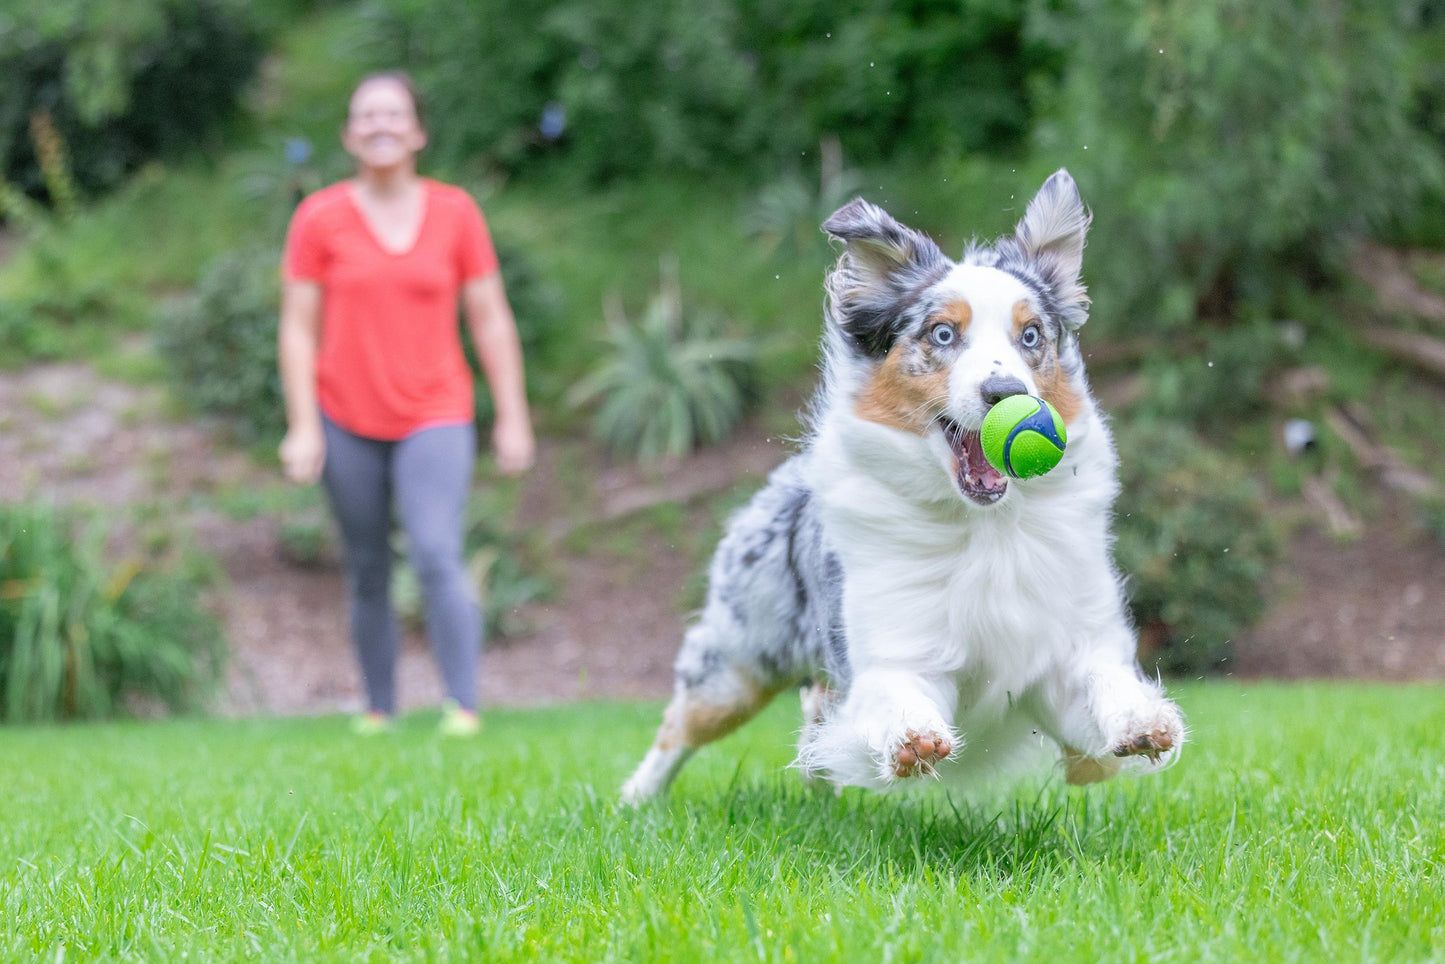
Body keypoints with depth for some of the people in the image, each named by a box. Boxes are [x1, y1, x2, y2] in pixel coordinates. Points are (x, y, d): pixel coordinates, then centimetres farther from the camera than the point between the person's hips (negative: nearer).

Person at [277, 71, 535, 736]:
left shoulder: (455, 212, 2)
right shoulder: (318, 218, -1)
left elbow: (491, 320, 5)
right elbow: (298, 328, 0)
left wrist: (512, 417, 2)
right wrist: (303, 426, -6)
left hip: (434, 418, -1)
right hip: (347, 422, 1)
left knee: (438, 558, -17)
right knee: (367, 574, 6)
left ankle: (463, 706, -14)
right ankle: (378, 710, 16)